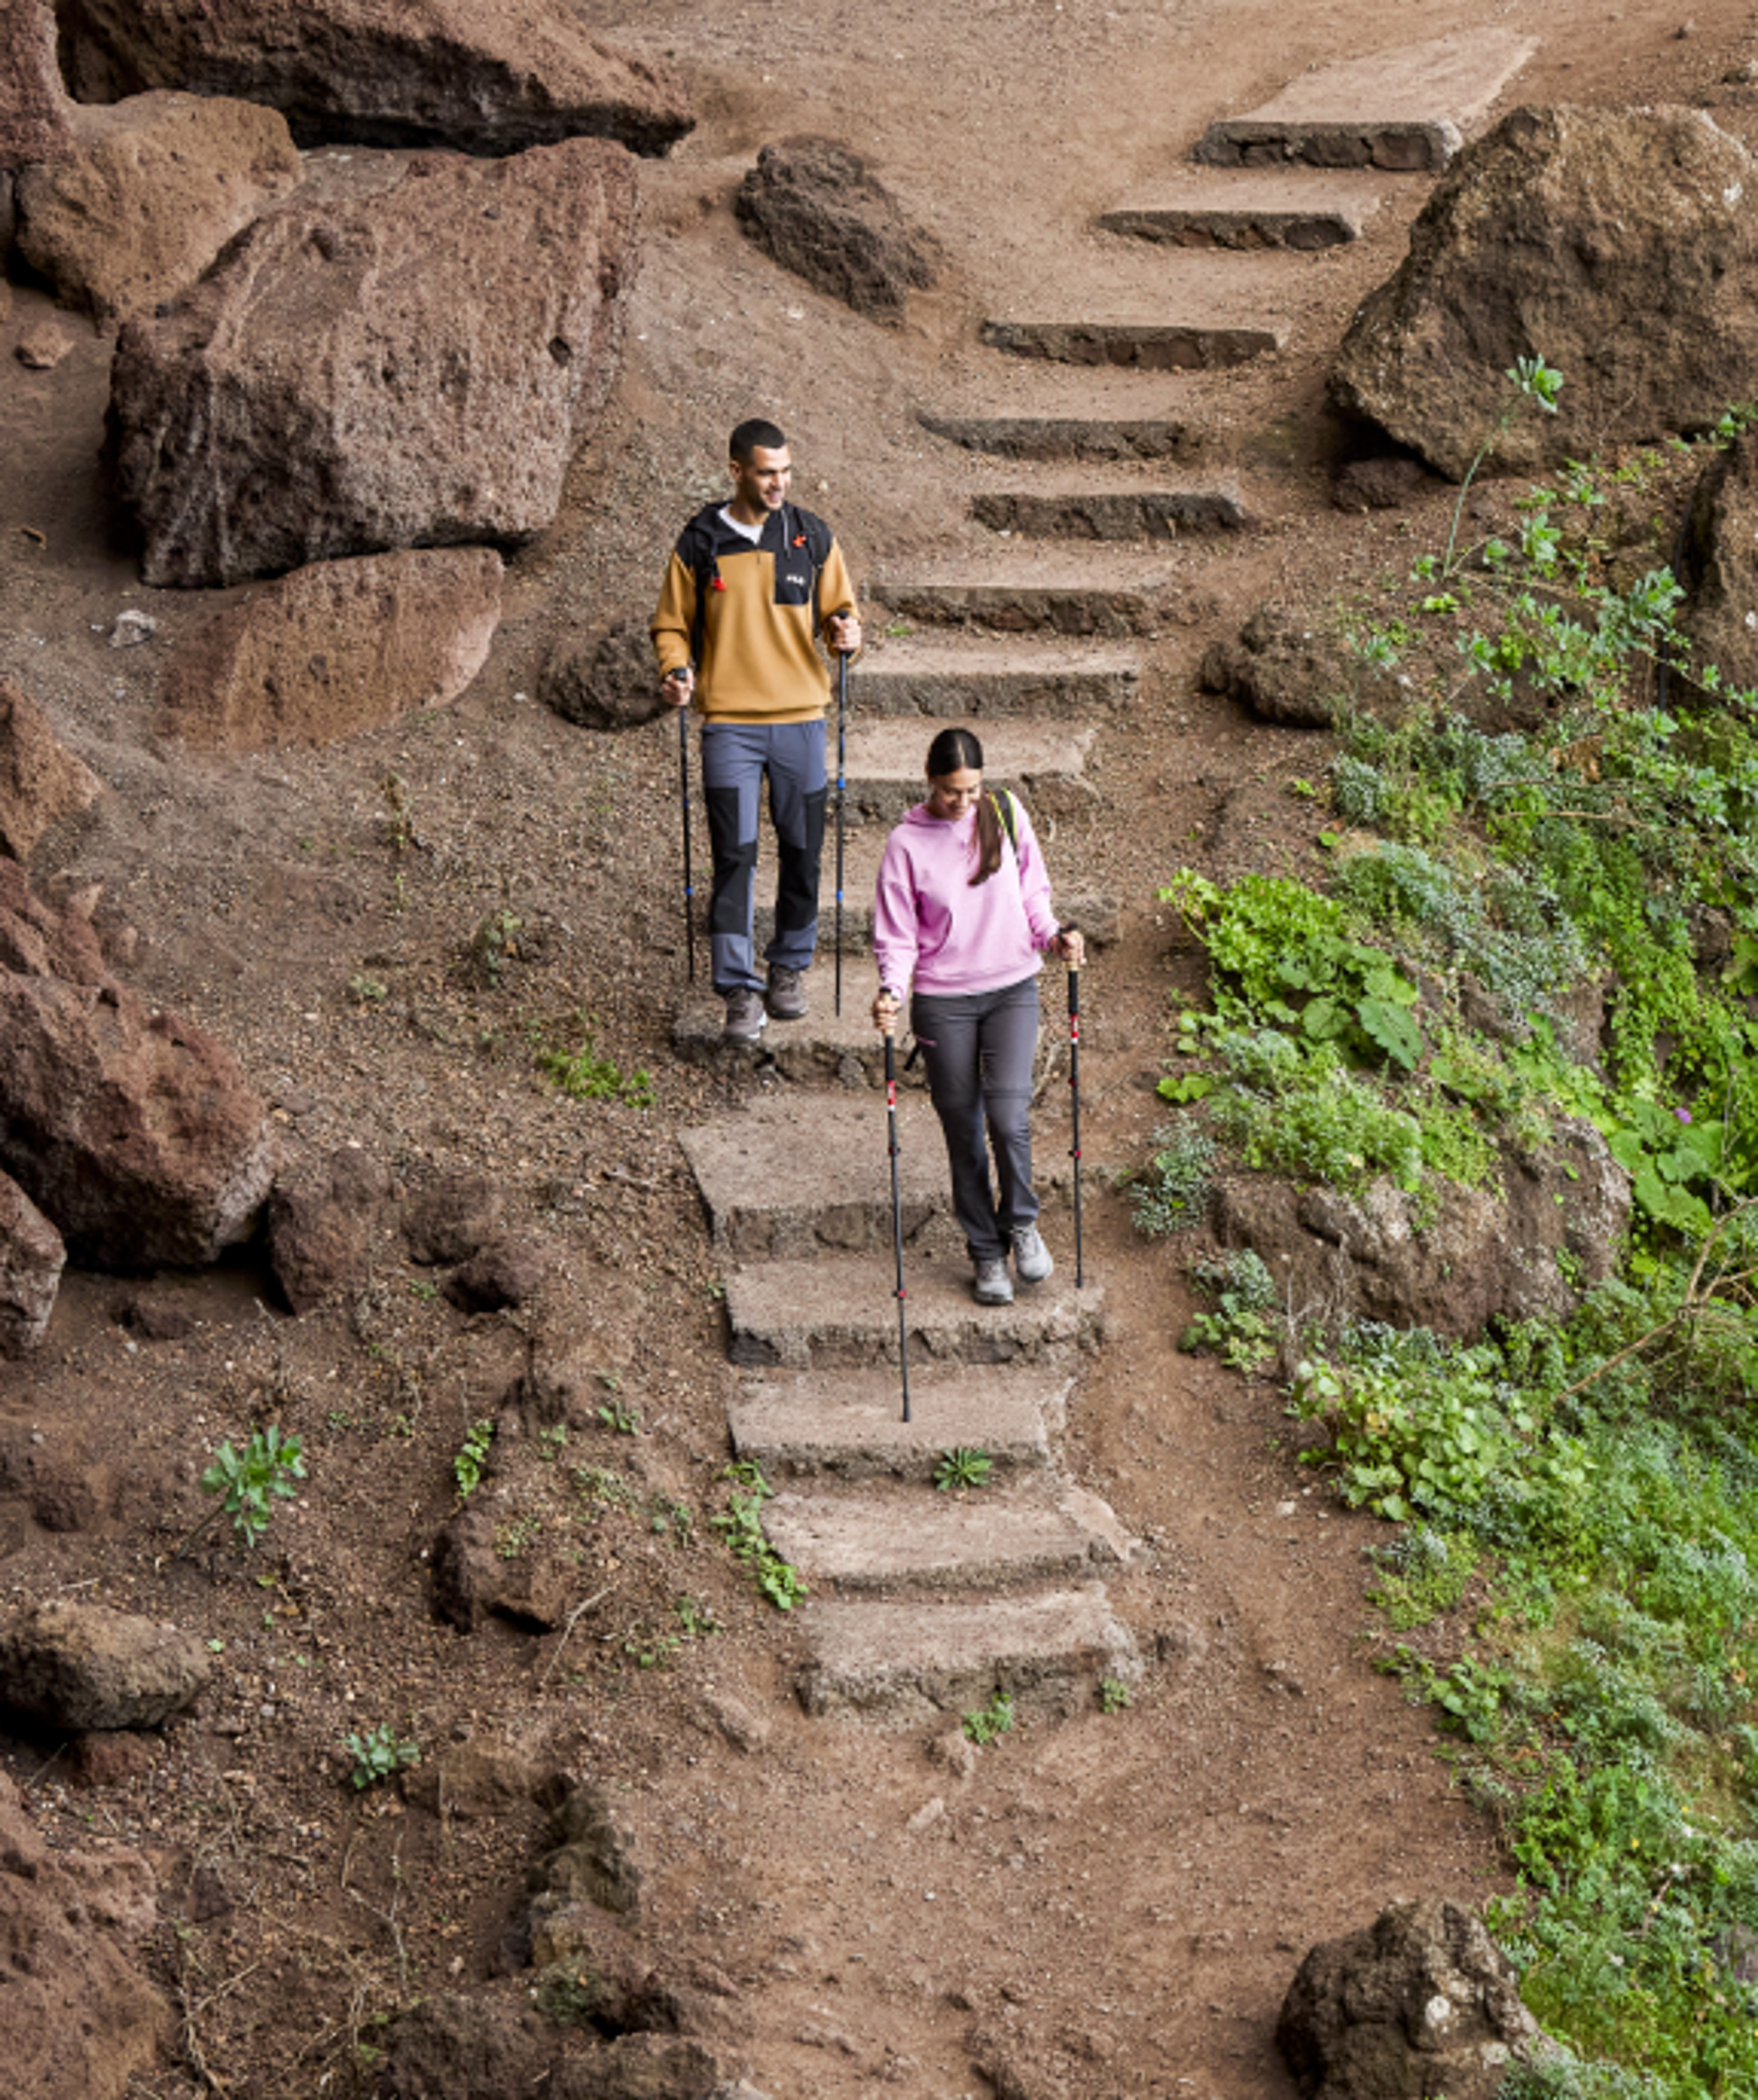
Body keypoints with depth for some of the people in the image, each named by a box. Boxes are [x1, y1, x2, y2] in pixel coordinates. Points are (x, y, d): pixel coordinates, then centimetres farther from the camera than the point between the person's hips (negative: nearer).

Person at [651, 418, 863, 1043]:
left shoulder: (812, 537, 6)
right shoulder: (700, 543, 2)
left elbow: (838, 608, 13)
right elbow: (673, 624, 9)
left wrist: (846, 631, -10)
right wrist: (676, 670, -10)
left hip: (800, 717, 2)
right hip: (729, 722, -2)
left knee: (803, 852, 7)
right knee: (734, 857, -7)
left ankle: (790, 968, 26)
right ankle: (741, 991, -4)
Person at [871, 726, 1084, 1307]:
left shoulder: (1006, 814, -1)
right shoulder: (908, 843, -7)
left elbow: (1032, 893, 9)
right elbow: (896, 934, -3)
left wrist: (1052, 937, -9)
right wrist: (892, 990, -20)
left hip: (1012, 987, 1)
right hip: (943, 1001, -1)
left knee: (1008, 1116, -14)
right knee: (962, 1130, 6)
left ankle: (1021, 1222, 13)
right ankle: (987, 1254, 22)